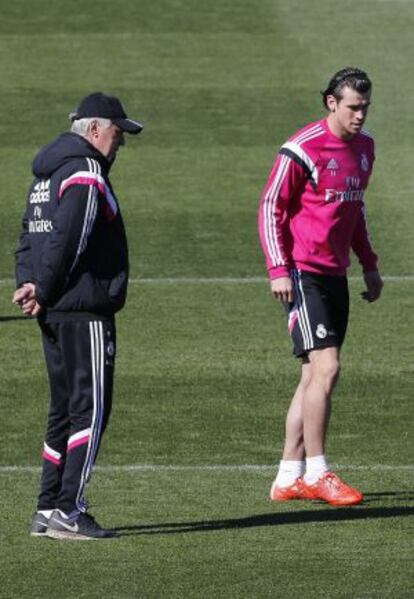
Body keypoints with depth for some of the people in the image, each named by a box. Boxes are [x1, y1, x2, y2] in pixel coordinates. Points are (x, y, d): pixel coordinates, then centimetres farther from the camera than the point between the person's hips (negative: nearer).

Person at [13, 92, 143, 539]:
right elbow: (65, 242, -20)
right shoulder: (86, 175, -13)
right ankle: (68, 513, -11)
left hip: (54, 314, 10)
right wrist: (42, 292, -12)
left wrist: (29, 285, 3)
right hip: (85, 312, -10)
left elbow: (29, 236, 16)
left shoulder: (46, 175, 19)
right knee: (90, 409, -7)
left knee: (65, 410, 14)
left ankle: (47, 510, 15)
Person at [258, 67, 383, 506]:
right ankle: (316, 473, -7)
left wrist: (369, 265, 22)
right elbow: (270, 208, -10)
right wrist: (278, 269, -16)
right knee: (325, 368, -14)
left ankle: (288, 478, 13)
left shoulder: (363, 147, 12)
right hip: (303, 273, -8)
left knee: (315, 375, 8)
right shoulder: (302, 149, -13)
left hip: (335, 274, 8)